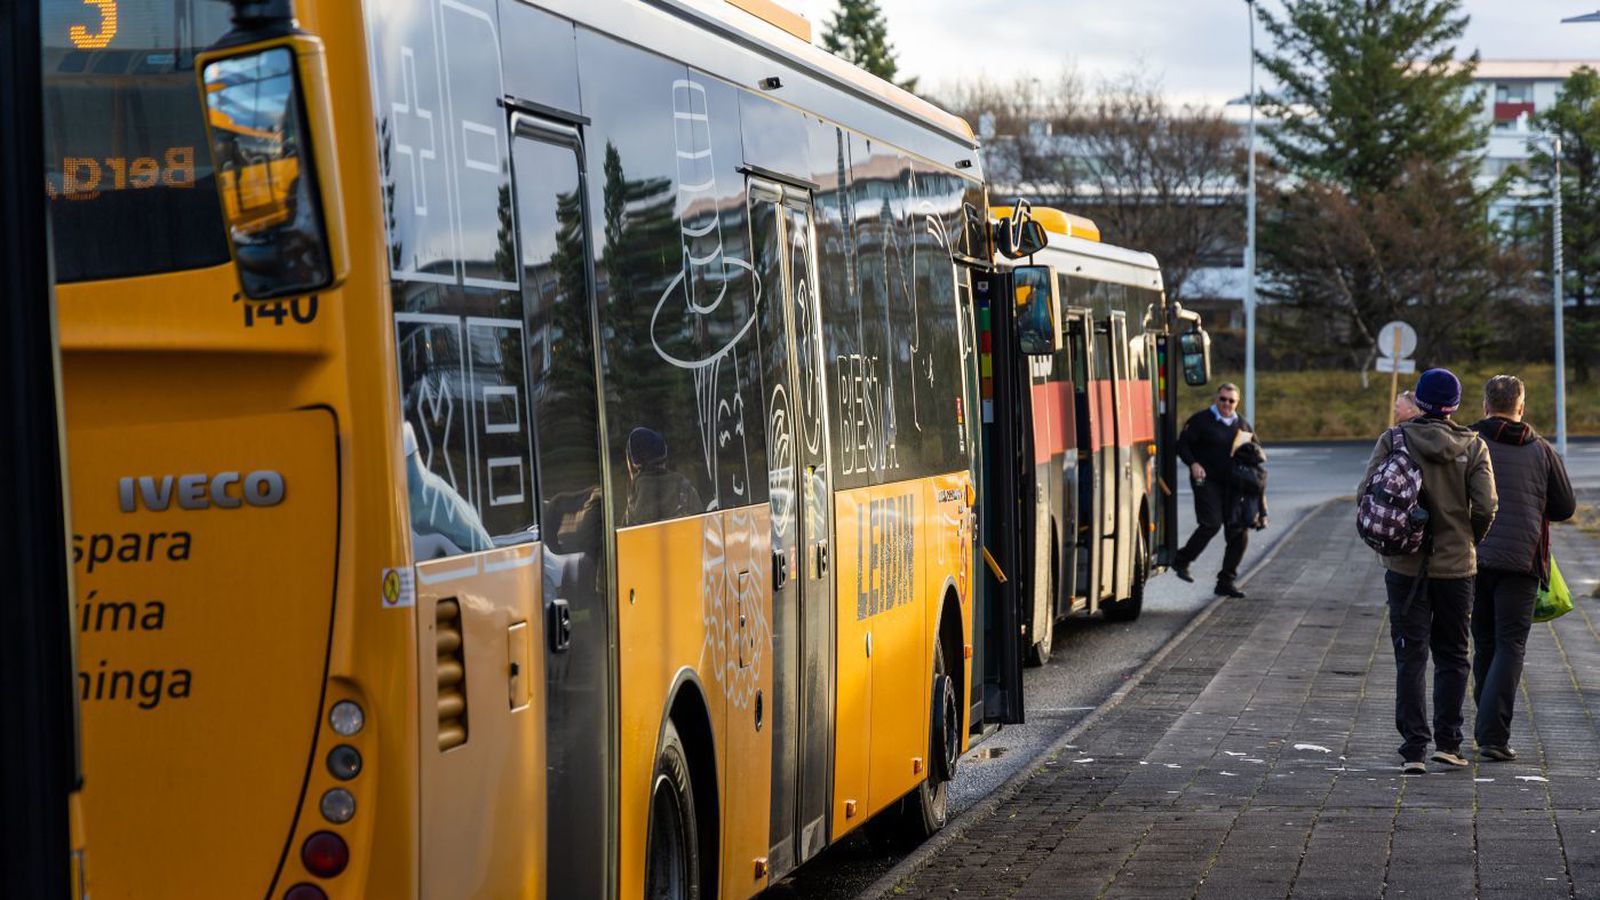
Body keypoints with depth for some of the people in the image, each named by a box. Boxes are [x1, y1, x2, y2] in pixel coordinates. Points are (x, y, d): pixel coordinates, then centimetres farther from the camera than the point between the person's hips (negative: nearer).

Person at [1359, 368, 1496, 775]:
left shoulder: (1393, 440, -5)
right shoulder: (1472, 446, -4)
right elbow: (1485, 507, -10)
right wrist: (1469, 541, 9)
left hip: (1405, 566, 0)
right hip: (1456, 565, 0)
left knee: (1410, 657, 3)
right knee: (1452, 656, 14)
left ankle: (1414, 748, -2)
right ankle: (1447, 742, 11)